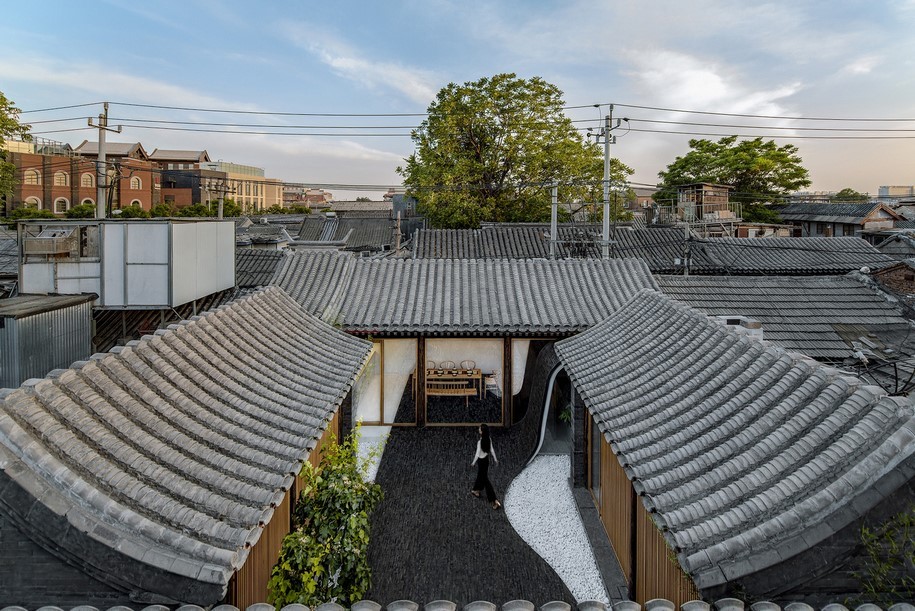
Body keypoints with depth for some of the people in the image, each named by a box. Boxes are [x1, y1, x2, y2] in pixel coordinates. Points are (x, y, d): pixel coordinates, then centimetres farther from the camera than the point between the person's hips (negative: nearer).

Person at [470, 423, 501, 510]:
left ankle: (494, 501, 0)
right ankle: (476, 491, 49)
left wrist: (473, 463, -7)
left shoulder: (480, 441, -28)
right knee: (480, 475, 27)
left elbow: (478, 453, -20)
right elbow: (492, 450, 3)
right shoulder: (489, 439, -7)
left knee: (485, 480, 1)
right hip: (486, 459, 7)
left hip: (481, 460, -7)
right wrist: (495, 459, 16)